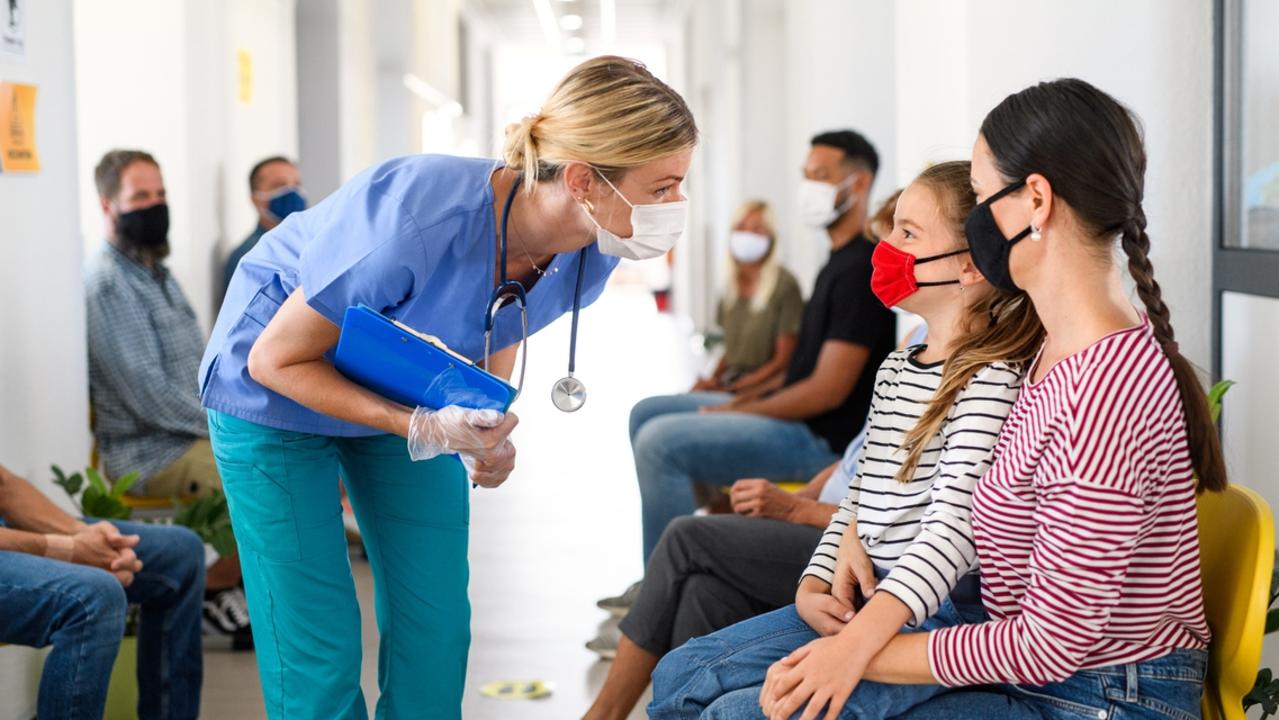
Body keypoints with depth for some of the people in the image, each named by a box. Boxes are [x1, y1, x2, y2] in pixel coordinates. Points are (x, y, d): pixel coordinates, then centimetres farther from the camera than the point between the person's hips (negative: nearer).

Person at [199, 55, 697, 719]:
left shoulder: (589, 258, -18)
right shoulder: (419, 222, -40)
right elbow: (275, 361, -26)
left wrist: (486, 439, -16)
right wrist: (426, 432, -34)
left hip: (407, 395, 6)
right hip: (277, 396, -5)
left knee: (435, 632, 4)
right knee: (317, 653, -5)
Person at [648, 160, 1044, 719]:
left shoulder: (989, 381, -15)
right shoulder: (894, 370, 14)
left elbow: (953, 526, -25)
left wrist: (854, 643, -35)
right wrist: (813, 588, 0)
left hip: (939, 616, -9)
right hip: (858, 602, 9)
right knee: (676, 675, 4)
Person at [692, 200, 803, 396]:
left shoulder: (785, 285, -7)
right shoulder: (733, 285, 15)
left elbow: (783, 361, -8)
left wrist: (731, 390, -15)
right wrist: (713, 379, 1)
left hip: (765, 386, -7)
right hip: (731, 380, 7)